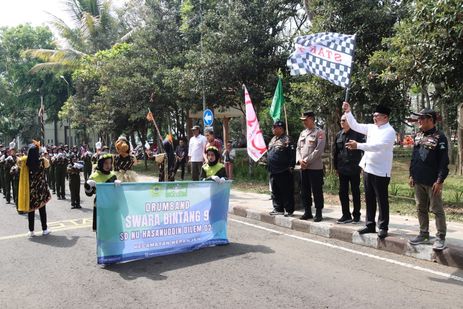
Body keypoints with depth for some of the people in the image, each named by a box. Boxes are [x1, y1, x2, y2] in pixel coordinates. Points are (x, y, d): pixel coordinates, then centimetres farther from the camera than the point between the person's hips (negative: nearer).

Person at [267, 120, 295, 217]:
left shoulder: (286, 139, -10)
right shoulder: (273, 139, 17)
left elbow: (291, 154, -15)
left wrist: (290, 166, -19)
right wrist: (268, 167, 19)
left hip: (283, 171, -9)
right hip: (273, 170, 9)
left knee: (286, 191, -2)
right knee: (275, 191, 13)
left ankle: (289, 210, 7)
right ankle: (278, 209, 23)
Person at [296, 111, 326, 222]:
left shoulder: (319, 132, -6)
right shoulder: (302, 133, 16)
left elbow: (319, 150, -15)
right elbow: (298, 148, 13)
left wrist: (307, 161, -16)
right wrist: (300, 160, -5)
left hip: (315, 167, -7)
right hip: (303, 167, 7)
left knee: (317, 191, -1)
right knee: (305, 191, 11)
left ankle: (318, 213, 8)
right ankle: (307, 212, 22)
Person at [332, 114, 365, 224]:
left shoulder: (357, 134, -8)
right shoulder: (339, 135, 8)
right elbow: (334, 151, 13)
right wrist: (336, 166, 11)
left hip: (354, 169, -5)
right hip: (342, 169, 5)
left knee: (355, 192, 7)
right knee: (342, 192, 7)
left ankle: (356, 215, 19)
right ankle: (346, 215, 17)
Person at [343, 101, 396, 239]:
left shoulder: (389, 131, -12)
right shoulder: (372, 128, 10)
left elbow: (377, 146, -25)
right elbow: (355, 126, 14)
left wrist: (358, 145, -31)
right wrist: (348, 112, 3)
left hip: (380, 171, -7)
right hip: (368, 169, 8)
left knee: (382, 201, 3)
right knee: (369, 200, 14)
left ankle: (383, 227, 13)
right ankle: (370, 225, 24)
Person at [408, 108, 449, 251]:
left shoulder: (439, 137, -10)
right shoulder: (418, 136, 11)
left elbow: (444, 161, -12)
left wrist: (440, 181, -15)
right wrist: (412, 175, 14)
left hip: (432, 182, -7)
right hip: (418, 181, 7)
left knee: (437, 210, 1)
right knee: (421, 209, 14)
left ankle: (440, 238, 10)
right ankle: (424, 234, 26)